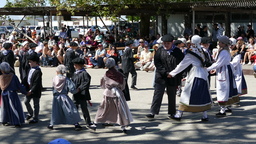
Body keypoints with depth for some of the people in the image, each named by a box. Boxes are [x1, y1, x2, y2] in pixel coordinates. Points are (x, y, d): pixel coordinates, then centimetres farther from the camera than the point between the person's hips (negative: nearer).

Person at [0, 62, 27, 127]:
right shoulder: (13, 76, -14)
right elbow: (19, 86, -9)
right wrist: (26, 92, 2)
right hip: (12, 94, -3)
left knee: (6, 108, 19)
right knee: (15, 108, 5)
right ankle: (16, 122, 5)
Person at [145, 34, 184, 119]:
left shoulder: (178, 52, 0)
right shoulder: (160, 51, 0)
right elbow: (157, 63, -4)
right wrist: (165, 72, -14)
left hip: (173, 78, 1)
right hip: (161, 76, 0)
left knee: (172, 96, 11)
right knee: (157, 94, -4)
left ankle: (172, 112, 24)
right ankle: (153, 112, -4)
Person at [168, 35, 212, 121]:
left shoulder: (190, 53, -10)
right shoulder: (201, 51, 7)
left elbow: (182, 64, -7)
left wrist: (172, 73, 2)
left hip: (194, 77, -6)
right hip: (203, 75, 6)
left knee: (186, 94, 0)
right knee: (203, 96, 12)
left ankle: (179, 115, 4)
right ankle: (205, 116, 13)